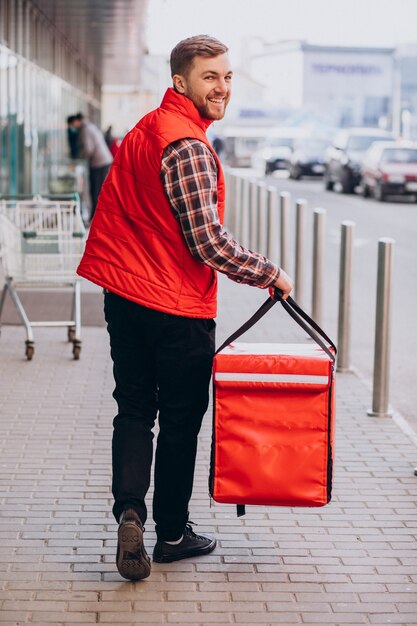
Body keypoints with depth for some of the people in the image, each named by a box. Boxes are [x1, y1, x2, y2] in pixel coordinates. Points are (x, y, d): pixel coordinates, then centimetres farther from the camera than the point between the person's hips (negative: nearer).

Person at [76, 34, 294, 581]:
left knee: (134, 410, 13)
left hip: (124, 297, 8)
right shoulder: (187, 147, -18)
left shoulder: (144, 131, 12)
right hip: (178, 309, -8)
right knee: (180, 419, 7)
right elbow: (208, 243, -21)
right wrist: (270, 275, -10)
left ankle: (130, 510, -4)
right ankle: (172, 532, 19)